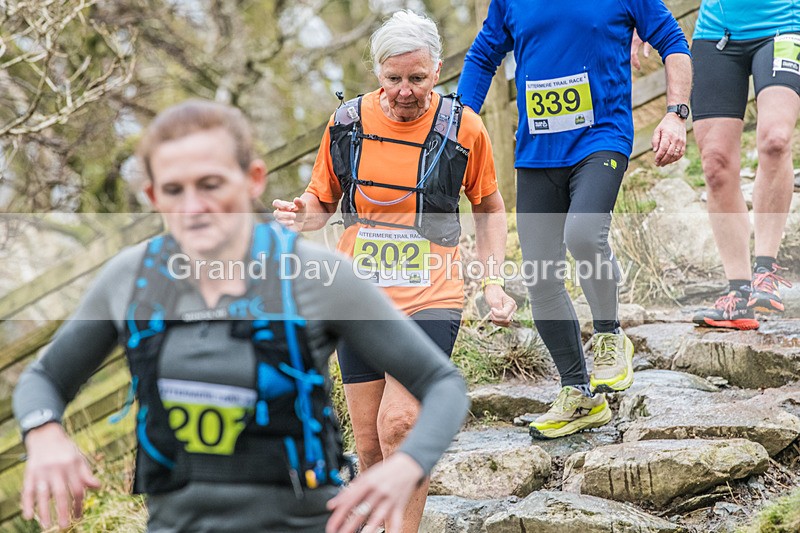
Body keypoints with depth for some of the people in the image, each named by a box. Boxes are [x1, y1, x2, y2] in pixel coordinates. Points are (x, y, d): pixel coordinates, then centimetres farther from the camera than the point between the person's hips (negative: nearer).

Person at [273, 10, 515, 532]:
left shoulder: (463, 127, -4)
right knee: (371, 443, 6)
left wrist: (494, 281, 1)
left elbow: (489, 207, 10)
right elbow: (323, 201, 11)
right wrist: (301, 215, -12)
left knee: (399, 424, -20)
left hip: (431, 298, -3)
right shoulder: (348, 122, 0)